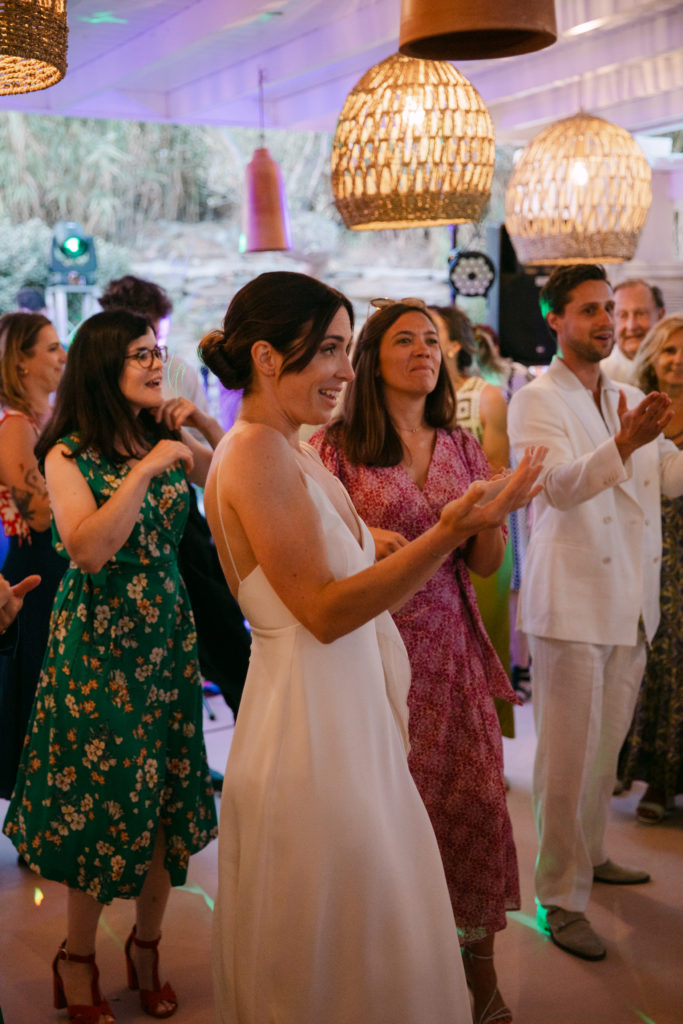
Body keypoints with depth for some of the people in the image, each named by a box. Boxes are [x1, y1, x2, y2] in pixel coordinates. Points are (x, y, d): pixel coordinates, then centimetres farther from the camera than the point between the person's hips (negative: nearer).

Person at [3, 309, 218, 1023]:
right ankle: (78, 958, 20)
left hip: (166, 634, 5)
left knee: (165, 795, 8)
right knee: (100, 795, 3)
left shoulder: (164, 438, 7)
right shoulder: (69, 453, -8)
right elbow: (89, 549, -21)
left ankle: (147, 945, 25)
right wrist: (145, 471, -24)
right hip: (97, 639, -5)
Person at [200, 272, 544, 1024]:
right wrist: (445, 535, -25)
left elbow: (355, 592, 10)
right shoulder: (255, 453, -18)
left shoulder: (295, 453, 10)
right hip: (310, 725, -9)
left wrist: (457, 530, 8)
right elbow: (324, 612, -22)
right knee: (326, 949, 7)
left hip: (347, 714, 9)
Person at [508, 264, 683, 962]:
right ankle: (560, 898, 7)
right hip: (571, 602, -7)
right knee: (567, 756, -3)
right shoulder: (536, 402, -7)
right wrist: (622, 446, -38)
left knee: (606, 746, 18)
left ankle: (590, 855, 35)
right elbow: (558, 486, -22)